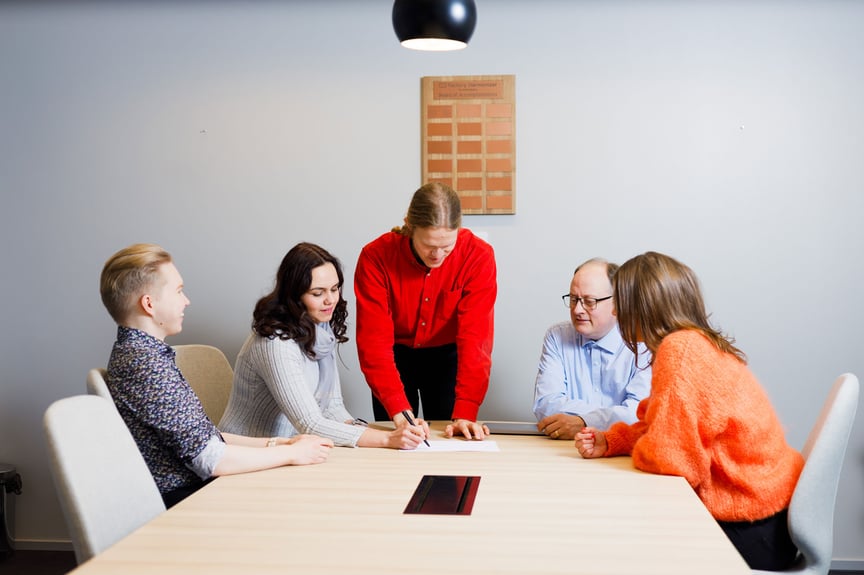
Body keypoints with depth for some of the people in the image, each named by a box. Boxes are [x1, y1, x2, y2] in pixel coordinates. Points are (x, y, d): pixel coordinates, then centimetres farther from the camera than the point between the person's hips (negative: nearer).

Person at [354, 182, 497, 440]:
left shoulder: (478, 256, -25)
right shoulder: (376, 257, -27)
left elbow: (475, 337, -27)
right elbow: (374, 341, -29)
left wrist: (465, 412, -35)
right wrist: (399, 411, -39)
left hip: (446, 355, 1)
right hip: (396, 355, 0)